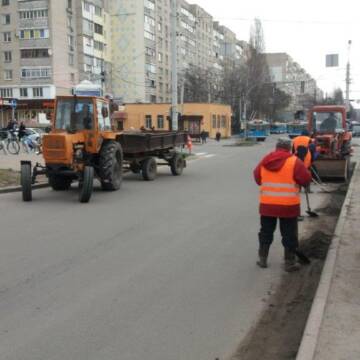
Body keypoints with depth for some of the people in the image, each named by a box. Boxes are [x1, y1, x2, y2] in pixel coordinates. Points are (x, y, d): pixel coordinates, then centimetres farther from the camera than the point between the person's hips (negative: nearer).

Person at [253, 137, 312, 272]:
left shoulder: (265, 161, 3)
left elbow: (257, 177, 14)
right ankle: (289, 262, 14)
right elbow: (306, 179, -8)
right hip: (288, 205, -4)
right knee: (289, 235, 8)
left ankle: (262, 259, 24)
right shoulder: (294, 161, -10)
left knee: (266, 232, 17)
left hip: (267, 204, 4)